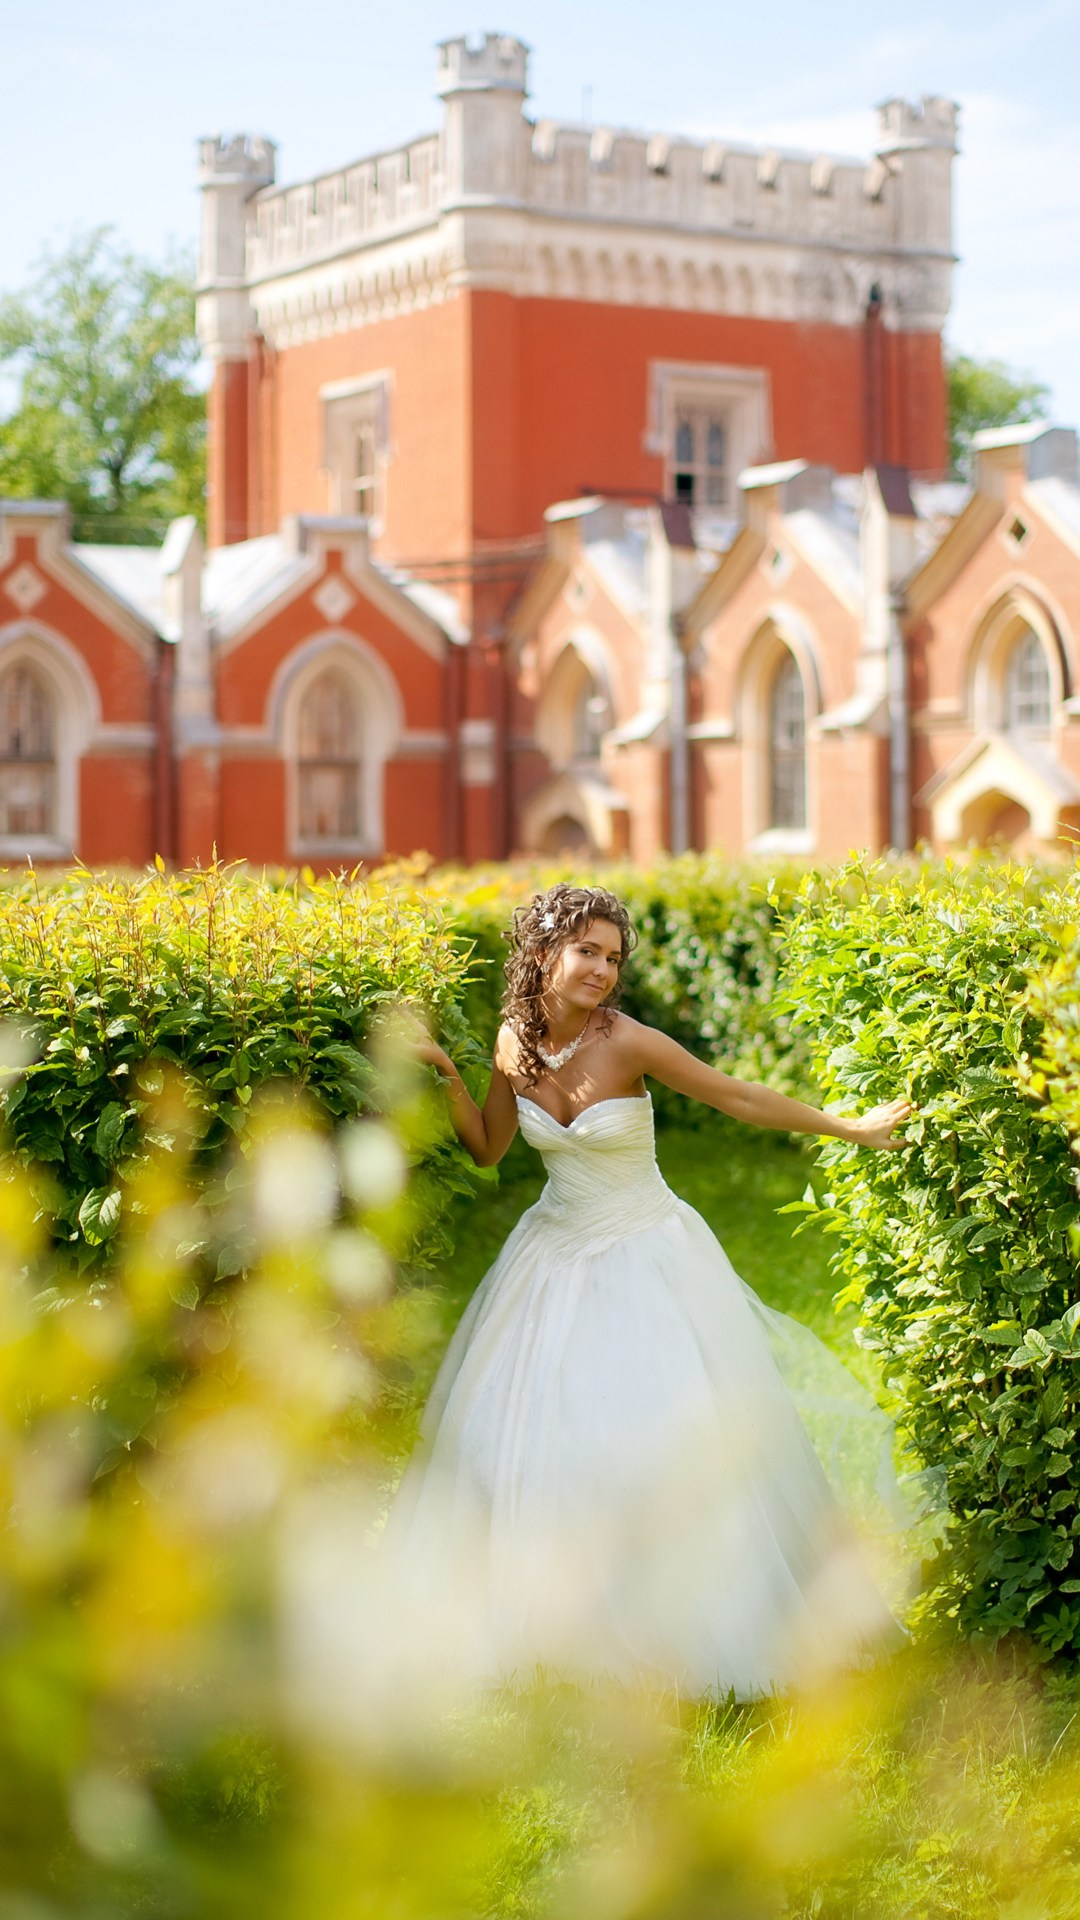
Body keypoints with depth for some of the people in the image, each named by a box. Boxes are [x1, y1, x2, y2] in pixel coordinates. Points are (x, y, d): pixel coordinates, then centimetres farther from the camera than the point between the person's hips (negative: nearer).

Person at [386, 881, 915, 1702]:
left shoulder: (626, 1042, -19)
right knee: (527, 1432, 7)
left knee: (666, 1436, -7)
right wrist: (447, 1077, -4)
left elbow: (738, 1097, -10)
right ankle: (550, 1613, 24)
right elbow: (488, 1149, 9)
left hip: (646, 1262, -5)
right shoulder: (516, 1041, -5)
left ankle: (685, 1622, 10)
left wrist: (848, 1129, -6)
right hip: (556, 1256, 5)